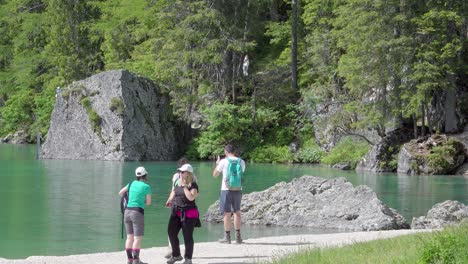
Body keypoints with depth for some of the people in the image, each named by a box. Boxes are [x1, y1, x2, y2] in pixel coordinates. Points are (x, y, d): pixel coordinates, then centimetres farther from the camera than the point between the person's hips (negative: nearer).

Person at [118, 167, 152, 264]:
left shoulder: (132, 183, 9)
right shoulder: (147, 186, -6)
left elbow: (120, 193, 20)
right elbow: (148, 202, 2)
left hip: (127, 211, 6)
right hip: (138, 212, -6)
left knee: (130, 237, 12)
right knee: (138, 238, -4)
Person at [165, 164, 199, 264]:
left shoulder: (193, 185, -10)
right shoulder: (177, 182, 9)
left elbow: (191, 197, -25)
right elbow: (174, 191, 26)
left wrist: (184, 186, -19)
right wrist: (170, 200, 8)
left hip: (188, 213, -6)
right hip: (176, 211, 6)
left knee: (187, 236, 0)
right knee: (171, 232, 2)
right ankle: (176, 255, 19)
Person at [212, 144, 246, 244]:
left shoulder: (223, 162, -7)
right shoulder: (241, 162, 4)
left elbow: (215, 174, 4)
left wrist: (217, 163, 22)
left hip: (226, 190, -3)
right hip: (237, 190, 3)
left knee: (227, 213, 1)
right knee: (237, 212, 14)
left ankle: (227, 237, 4)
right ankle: (238, 236, 12)